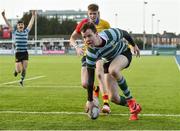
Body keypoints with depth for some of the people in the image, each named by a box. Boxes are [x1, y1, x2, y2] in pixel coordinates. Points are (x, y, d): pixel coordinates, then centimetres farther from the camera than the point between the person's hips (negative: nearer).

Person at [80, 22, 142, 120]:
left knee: (113, 70, -38)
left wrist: (134, 45, 8)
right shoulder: (91, 54, -31)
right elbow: (90, 77, -24)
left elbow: (125, 33, -10)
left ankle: (131, 100, -22)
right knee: (113, 98, -7)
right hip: (109, 61, 2)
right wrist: (90, 100, -20)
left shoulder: (111, 34, -34)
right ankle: (134, 107, 22)